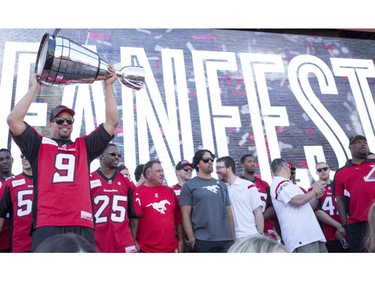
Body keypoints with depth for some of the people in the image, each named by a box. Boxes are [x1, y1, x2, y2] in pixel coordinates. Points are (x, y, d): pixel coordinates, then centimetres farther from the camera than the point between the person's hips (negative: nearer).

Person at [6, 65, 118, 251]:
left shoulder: (84, 146, 20)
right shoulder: (39, 145, 16)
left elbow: (112, 122, 17)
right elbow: (13, 120, 3)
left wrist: (108, 86, 16)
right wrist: (35, 89, 8)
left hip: (82, 226, 2)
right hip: (47, 226, -1)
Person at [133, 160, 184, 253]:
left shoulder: (169, 191, 10)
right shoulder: (138, 192, -5)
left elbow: (178, 217, 12)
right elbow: (134, 219, -10)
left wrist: (181, 240, 9)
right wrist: (133, 242, -13)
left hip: (171, 247, 5)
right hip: (146, 248, -4)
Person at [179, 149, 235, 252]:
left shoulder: (222, 185, 14)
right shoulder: (189, 186, 0)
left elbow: (228, 212, 15)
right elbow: (185, 215, -5)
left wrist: (233, 237, 10)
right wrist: (192, 240, -12)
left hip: (226, 240, 4)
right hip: (202, 241, -4)